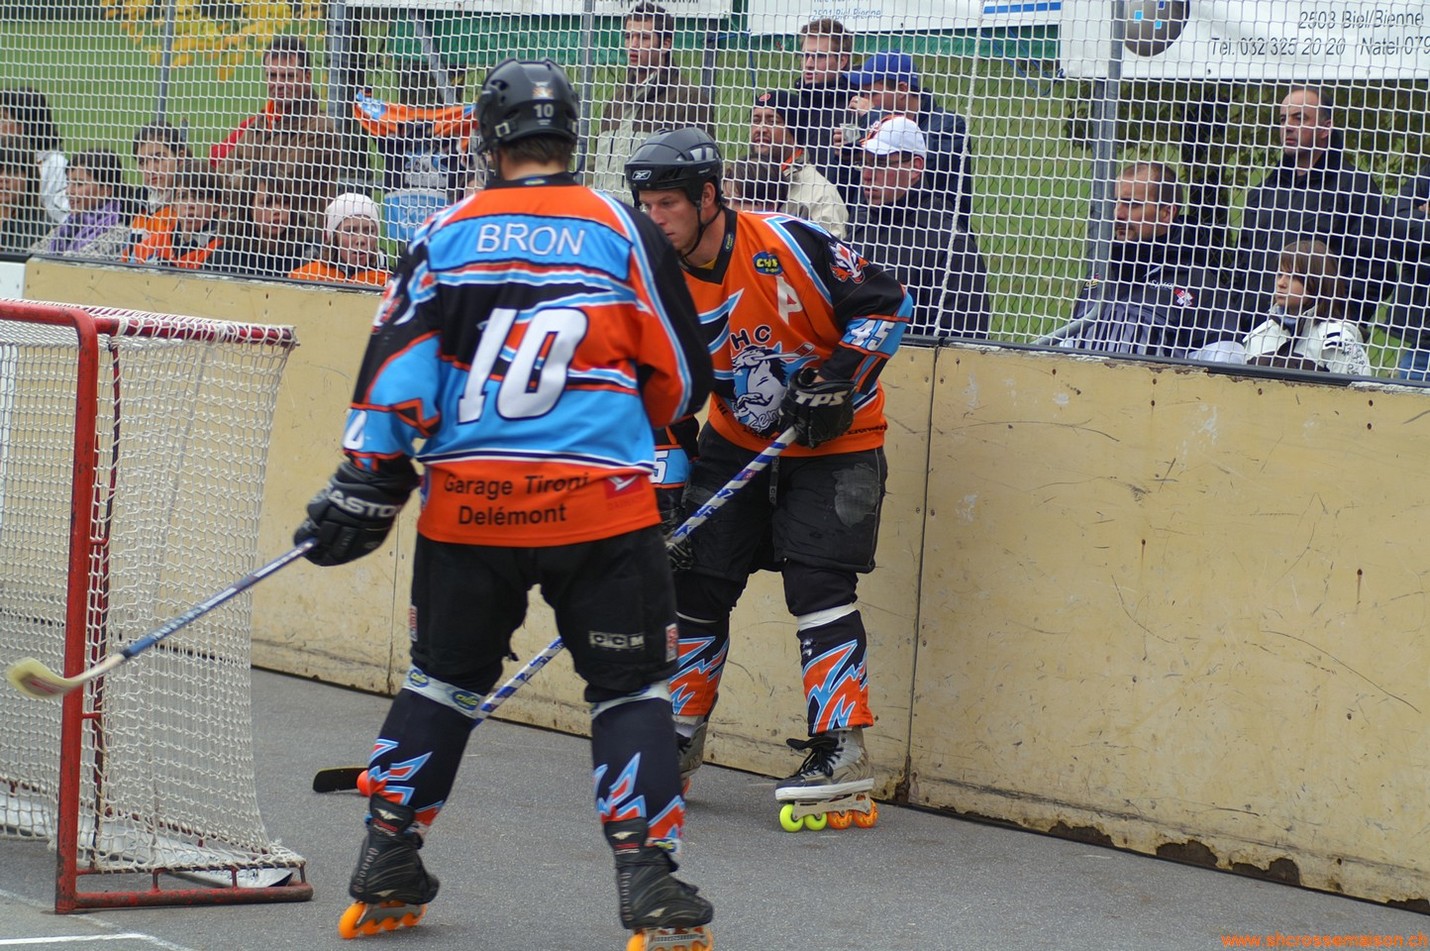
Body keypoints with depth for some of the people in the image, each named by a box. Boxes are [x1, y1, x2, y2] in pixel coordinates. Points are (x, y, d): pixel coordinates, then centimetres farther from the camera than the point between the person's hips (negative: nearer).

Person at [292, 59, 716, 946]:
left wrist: (364, 489, 4)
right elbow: (680, 380, 8)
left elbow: (396, 367, 0)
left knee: (444, 675, 18)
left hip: (467, 503, 2)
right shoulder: (625, 232, 3)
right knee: (632, 684, 5)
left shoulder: (446, 234, 6)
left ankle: (388, 857, 20)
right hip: (600, 501, -2)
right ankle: (647, 875, -4)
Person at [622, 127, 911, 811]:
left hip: (834, 444, -5)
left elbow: (886, 304, -15)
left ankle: (843, 751, -12)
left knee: (818, 586, -15)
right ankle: (680, 735, 19)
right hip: (738, 443, 5)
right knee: (695, 579, 3)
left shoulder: (787, 244, -22)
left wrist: (837, 378, -23)